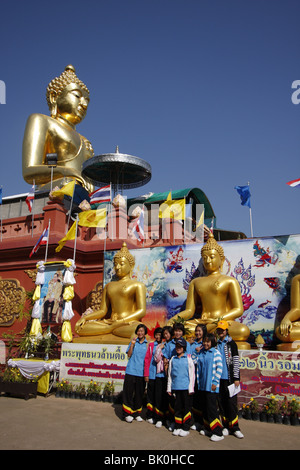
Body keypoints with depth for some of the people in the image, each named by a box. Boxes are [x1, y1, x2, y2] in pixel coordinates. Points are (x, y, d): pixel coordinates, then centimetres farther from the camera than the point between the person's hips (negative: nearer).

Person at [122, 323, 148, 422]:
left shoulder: (147, 344, 5)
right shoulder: (133, 342, 7)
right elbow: (129, 355, -1)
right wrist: (132, 344, -8)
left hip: (141, 372, 0)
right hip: (131, 371, 0)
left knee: (139, 393, 6)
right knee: (128, 392, 1)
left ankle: (137, 413, 21)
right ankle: (127, 413, 12)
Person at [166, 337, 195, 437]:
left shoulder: (188, 358, 1)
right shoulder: (172, 359, 8)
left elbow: (192, 373, 0)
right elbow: (169, 374, 12)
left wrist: (191, 388, -5)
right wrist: (169, 388, 9)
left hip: (186, 387, -2)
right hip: (175, 387, 3)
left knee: (186, 407, 4)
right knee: (177, 407, 9)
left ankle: (186, 428, 15)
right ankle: (177, 427, 20)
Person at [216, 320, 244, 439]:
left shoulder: (231, 343, -2)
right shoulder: (216, 344, 10)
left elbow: (236, 361, -5)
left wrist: (236, 378, -9)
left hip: (229, 378, -4)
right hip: (219, 378, 4)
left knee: (231, 402, -2)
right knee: (221, 402, 8)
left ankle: (234, 428, 7)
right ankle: (226, 426, 19)